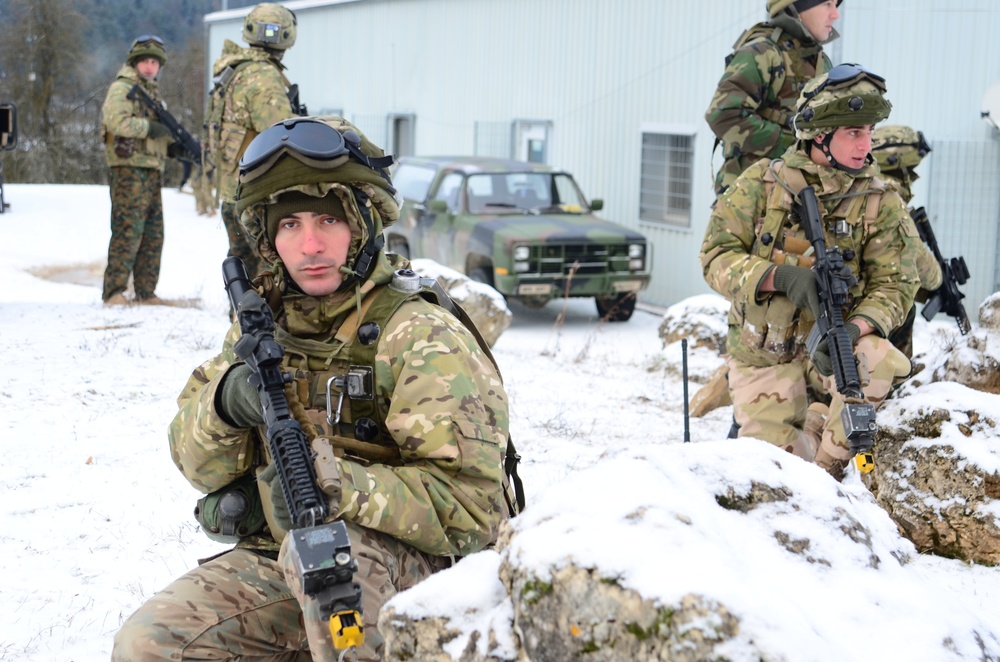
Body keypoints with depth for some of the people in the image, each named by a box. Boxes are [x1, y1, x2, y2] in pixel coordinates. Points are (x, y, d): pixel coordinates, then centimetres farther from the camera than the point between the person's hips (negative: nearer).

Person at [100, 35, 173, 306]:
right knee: (128, 231, -11)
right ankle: (114, 291, -8)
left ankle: (146, 292, 13)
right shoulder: (122, 88, -4)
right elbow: (117, 122, -20)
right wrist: (150, 127, -18)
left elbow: (161, 132, 26)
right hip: (128, 169, -9)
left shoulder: (151, 92, 23)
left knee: (153, 234, 8)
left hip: (151, 172, 9)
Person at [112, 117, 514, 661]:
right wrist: (225, 403, -18)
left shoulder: (421, 337, -15)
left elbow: (472, 508, -21)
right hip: (277, 560, 6)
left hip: (401, 569, -6)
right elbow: (201, 468, 5)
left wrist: (342, 485, -35)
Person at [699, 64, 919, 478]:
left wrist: (854, 329, -30)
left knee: (879, 362, -34)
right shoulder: (761, 183, -6)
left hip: (831, 343, 1)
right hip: (764, 354, -1)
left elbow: (894, 283, -9)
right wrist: (781, 277, -29)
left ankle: (826, 474, -12)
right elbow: (716, 256, -10)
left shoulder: (881, 203, -4)